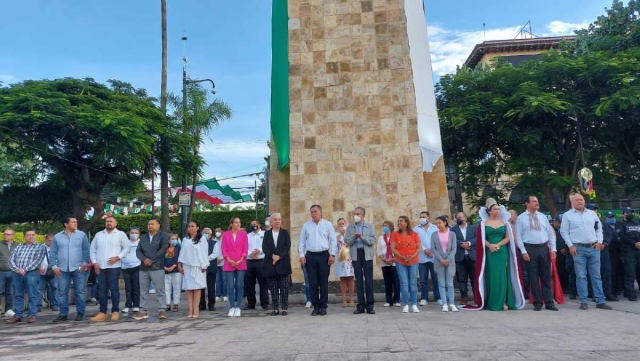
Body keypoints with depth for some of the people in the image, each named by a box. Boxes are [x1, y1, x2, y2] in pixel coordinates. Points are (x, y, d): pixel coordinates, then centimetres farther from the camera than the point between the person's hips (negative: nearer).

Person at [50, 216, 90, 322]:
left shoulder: (82, 235, 3)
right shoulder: (57, 237, 7)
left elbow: (86, 250, 1)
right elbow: (52, 253, 7)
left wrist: (85, 263, -7)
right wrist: (54, 266, -2)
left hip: (78, 268, -1)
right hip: (62, 269, 2)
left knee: (80, 292, 2)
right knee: (63, 293, 6)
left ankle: (80, 313, 10)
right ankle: (63, 314, 15)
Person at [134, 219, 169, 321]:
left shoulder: (163, 235, 2)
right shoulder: (143, 237, 19)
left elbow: (163, 249, -10)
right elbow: (138, 251, 9)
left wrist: (151, 260, -13)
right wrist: (144, 259, -11)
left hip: (157, 267, -5)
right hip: (143, 268, 5)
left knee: (160, 290, -4)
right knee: (143, 291, 8)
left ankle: (162, 311, 0)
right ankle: (143, 311, 15)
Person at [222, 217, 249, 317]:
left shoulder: (243, 234, 4)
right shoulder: (225, 234, 4)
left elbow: (245, 249, 2)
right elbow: (223, 249, 1)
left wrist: (240, 260, -9)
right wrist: (229, 260, -11)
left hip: (241, 264, 0)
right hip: (229, 264, 0)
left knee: (239, 285, 1)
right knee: (230, 286, 0)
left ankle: (238, 307, 8)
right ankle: (232, 307, 9)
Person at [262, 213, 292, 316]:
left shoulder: (285, 232, 8)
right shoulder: (267, 233, 11)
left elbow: (287, 246, -2)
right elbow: (264, 247, 0)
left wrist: (279, 256, -14)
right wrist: (272, 256, -14)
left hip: (283, 263, -1)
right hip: (270, 263, 1)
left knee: (284, 287, -1)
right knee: (273, 288, 3)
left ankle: (284, 308, 4)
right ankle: (275, 308, 9)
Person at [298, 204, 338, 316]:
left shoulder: (328, 224, 3)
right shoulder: (306, 225, 7)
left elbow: (333, 241, 1)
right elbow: (301, 241, 7)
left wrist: (332, 254, -6)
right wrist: (302, 255, -1)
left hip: (324, 255, -1)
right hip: (310, 256, 1)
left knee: (324, 282, 3)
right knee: (312, 283, 4)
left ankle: (323, 306, 12)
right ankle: (315, 306, 13)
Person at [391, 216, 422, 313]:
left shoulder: (414, 234, 2)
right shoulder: (395, 234, 1)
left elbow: (419, 247, 0)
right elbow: (392, 248, -5)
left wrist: (413, 256, -15)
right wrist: (402, 257, -16)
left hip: (413, 262, 1)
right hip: (400, 262, -1)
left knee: (413, 283, 4)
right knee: (404, 283, -2)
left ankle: (414, 305, 11)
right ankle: (405, 305, 4)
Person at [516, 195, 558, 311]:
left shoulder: (543, 216, 11)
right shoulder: (521, 218, 0)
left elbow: (551, 233, 11)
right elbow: (518, 236, -3)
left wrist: (553, 248, 2)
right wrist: (524, 251, -10)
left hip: (544, 248, 3)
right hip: (530, 248, -3)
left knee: (546, 277, 7)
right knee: (533, 278, 3)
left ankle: (549, 303, 14)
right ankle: (537, 303, 13)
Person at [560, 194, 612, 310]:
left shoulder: (592, 213, 13)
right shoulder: (567, 215, 1)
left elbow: (599, 228, 15)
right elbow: (564, 232, -1)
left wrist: (599, 241, 2)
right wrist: (570, 245, -9)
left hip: (594, 248, 4)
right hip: (578, 248, -3)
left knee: (596, 275, 6)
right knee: (581, 276, 0)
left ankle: (600, 301, 11)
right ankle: (583, 302, 5)